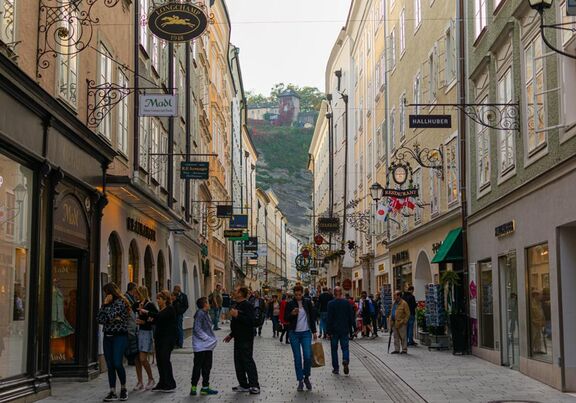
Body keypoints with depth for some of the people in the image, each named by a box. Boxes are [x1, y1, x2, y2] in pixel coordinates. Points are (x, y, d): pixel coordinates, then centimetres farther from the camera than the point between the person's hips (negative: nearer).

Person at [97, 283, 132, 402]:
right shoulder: (108, 303, 15)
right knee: (110, 365, 3)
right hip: (107, 337, 7)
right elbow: (99, 318, 6)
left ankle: (123, 388, 7)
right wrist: (113, 319, -8)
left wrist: (106, 304, -5)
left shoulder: (120, 302, -6)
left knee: (117, 364, -13)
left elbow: (110, 316, -17)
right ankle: (112, 393, 7)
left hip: (120, 336, -7)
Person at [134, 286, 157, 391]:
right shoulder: (138, 304, 10)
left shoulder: (150, 305, -8)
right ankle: (140, 382, 13)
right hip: (138, 332, 7)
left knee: (143, 359, -9)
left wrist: (144, 322, -15)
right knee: (137, 359, 5)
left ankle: (151, 379, 9)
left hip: (147, 332, -7)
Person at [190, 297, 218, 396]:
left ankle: (205, 387, 18)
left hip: (208, 346, 9)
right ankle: (194, 387, 5)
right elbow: (197, 329, -20)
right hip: (200, 346, -9)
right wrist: (208, 338, -19)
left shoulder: (206, 314, 13)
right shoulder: (200, 314, -15)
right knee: (198, 366, -2)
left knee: (207, 367, 12)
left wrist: (212, 339, 6)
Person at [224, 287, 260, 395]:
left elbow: (250, 321, -27)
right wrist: (231, 335, 26)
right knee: (238, 362, 11)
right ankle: (244, 385, 19)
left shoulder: (247, 305, -15)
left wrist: (237, 315, -29)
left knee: (248, 361, -8)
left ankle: (255, 386, -4)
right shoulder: (238, 305, 17)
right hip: (238, 338, 10)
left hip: (246, 339, -10)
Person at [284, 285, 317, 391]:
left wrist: (314, 331, 5)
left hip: (306, 333, 0)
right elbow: (285, 319, 1)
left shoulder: (308, 302, 3)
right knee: (297, 358, 2)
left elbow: (312, 317, 8)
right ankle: (300, 381, 11)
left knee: (308, 357, -9)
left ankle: (306, 377, 14)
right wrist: (292, 314, -19)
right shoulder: (290, 304, 0)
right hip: (294, 334, 0)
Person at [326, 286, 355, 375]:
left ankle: (336, 368, 10)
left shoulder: (331, 303, -9)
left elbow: (329, 318, -10)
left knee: (334, 349, 9)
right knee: (345, 347, 9)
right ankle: (345, 360, -20)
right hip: (345, 330, 2)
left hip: (334, 330, -2)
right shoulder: (347, 303, -1)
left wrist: (328, 331, -7)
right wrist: (352, 329, 10)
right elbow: (351, 317, 2)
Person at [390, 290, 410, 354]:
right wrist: (391, 321, 14)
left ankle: (404, 349, 7)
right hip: (394, 323, 8)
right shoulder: (394, 303, 15)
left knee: (403, 337, 0)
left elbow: (408, 314, -9)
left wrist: (404, 321, -14)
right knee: (396, 337, 10)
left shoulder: (404, 303, -9)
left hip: (401, 323, -8)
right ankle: (397, 349, 16)